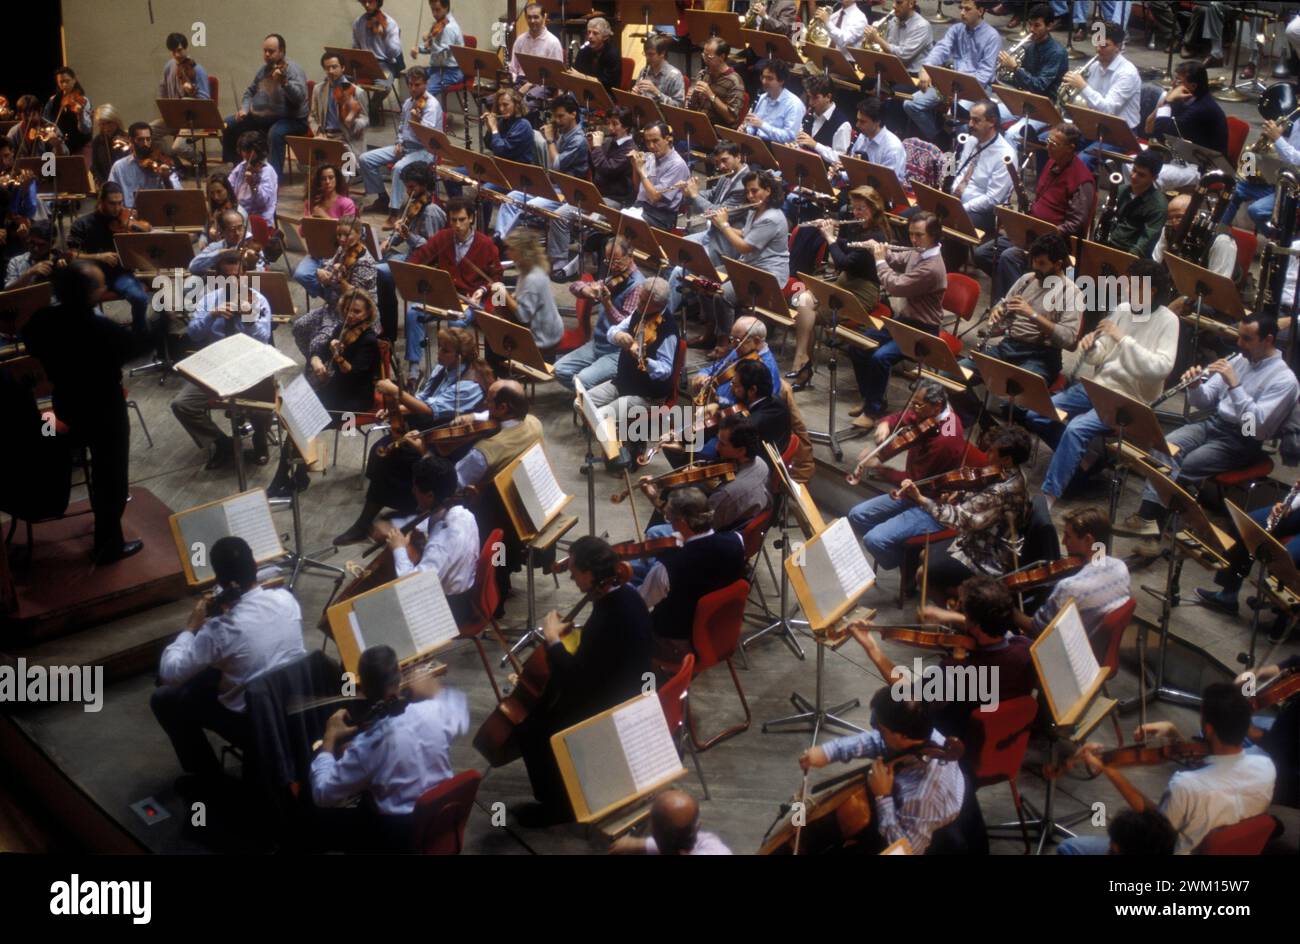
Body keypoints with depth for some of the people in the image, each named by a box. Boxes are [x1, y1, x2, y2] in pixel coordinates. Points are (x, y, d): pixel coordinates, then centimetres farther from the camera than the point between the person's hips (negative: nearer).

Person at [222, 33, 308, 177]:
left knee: (275, 133, -40)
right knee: (227, 125, 4)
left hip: (290, 119, -8)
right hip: (260, 117, 8)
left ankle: (275, 176, -33)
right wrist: (244, 109, 5)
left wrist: (284, 82, -44)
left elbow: (299, 97, -28)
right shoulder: (264, 69, 10)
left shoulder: (293, 69, -13)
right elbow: (250, 91, 23)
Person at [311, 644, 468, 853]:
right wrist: (436, 692, 26)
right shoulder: (436, 710, -15)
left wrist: (329, 738, -6)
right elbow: (461, 714, 11)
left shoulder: (367, 745, -27)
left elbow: (323, 794, -16)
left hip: (398, 837, -5)